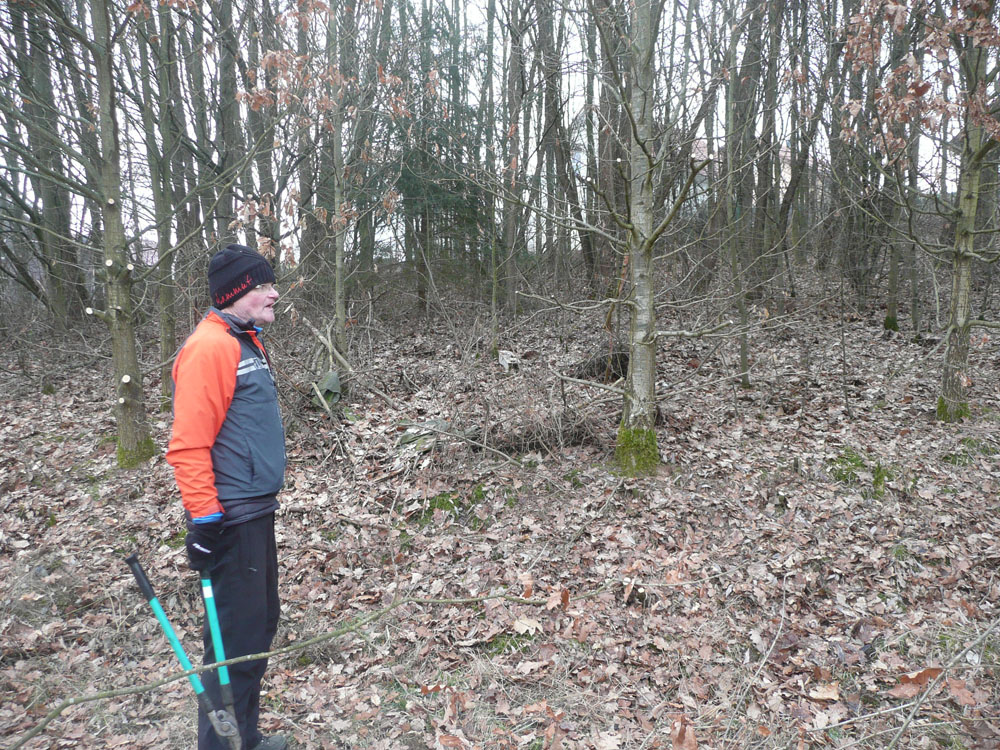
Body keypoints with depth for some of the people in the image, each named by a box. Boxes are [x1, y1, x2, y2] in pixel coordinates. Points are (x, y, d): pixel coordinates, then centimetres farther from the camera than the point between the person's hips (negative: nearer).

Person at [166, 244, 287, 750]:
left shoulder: (246, 342, 15)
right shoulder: (210, 347, -17)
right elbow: (189, 444, -22)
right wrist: (204, 519, -21)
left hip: (257, 512, 10)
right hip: (232, 519, -10)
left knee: (261, 623, 19)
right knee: (236, 638, -2)